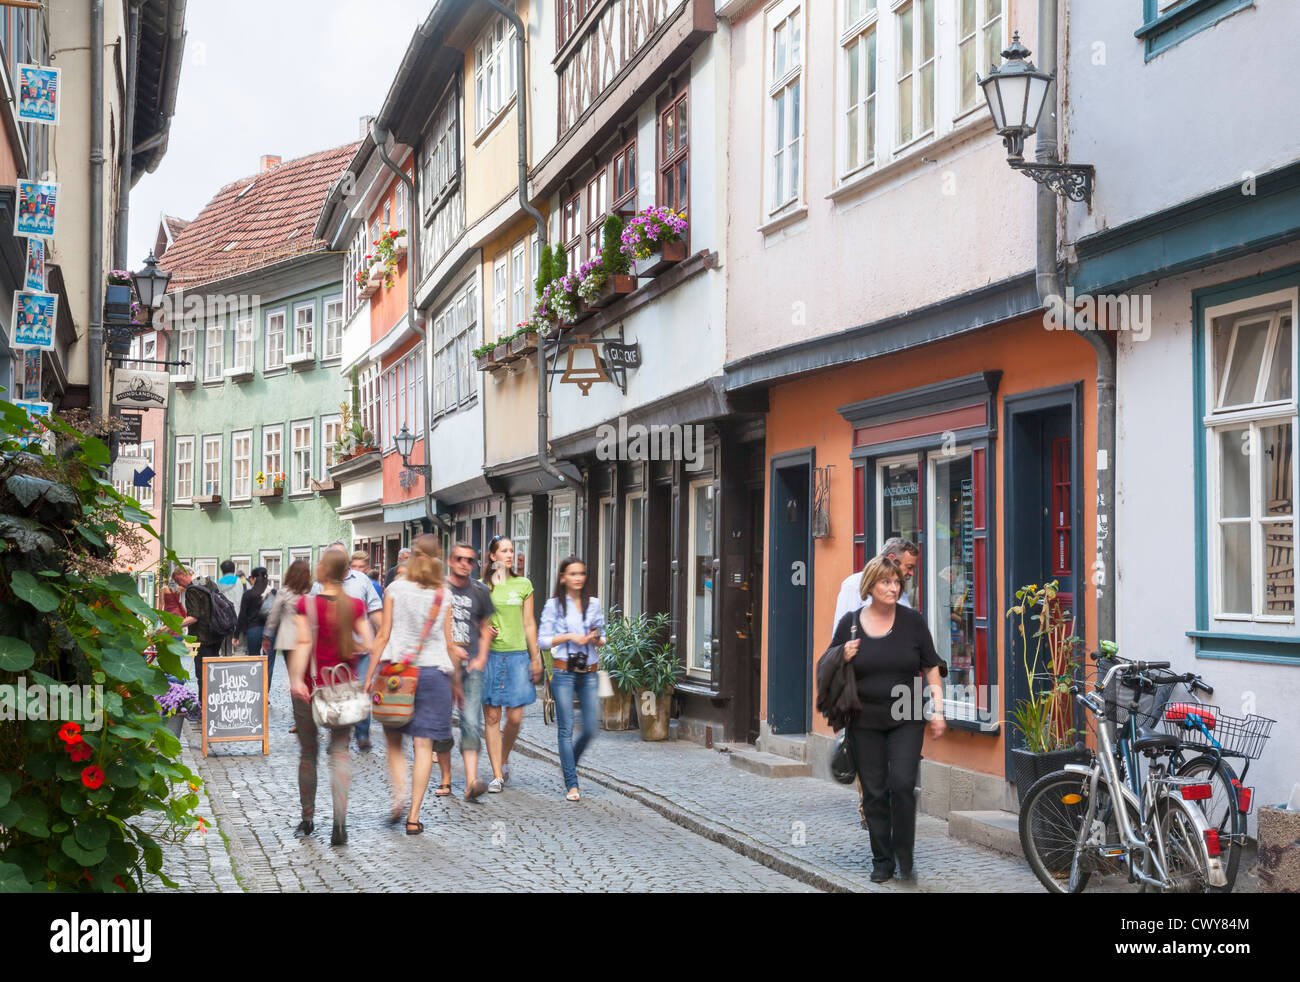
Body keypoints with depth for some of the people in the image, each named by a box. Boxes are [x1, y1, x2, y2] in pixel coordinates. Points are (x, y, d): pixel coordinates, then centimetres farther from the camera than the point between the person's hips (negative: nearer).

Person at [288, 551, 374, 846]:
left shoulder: (306, 604, -7)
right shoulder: (355, 606, -2)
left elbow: (304, 644, -18)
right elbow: (368, 645, -5)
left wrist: (296, 678, -23)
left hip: (310, 687, -1)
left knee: (308, 752, 14)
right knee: (340, 751, 2)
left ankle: (307, 818, 25)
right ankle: (340, 821, -16)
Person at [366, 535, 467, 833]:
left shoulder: (395, 589, 0)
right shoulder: (443, 596, 2)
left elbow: (383, 635, -2)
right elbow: (449, 644, 5)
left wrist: (371, 674, 4)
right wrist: (456, 680, 15)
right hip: (433, 671, 0)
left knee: (394, 740, 14)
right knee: (424, 744, 1)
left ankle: (399, 793, -9)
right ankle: (414, 816, -2)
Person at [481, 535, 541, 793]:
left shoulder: (523, 585, 8)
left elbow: (529, 624, 10)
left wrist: (535, 658, 8)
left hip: (517, 654, 1)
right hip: (490, 654, -1)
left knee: (515, 717, -3)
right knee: (491, 717, 0)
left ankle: (504, 759, 25)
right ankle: (497, 774, 6)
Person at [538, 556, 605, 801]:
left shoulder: (593, 603, 10)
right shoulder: (554, 605, 1)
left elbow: (602, 639, 16)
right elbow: (542, 640, -1)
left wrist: (595, 639, -6)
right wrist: (569, 636, -12)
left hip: (589, 673, 3)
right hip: (564, 672, -3)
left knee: (591, 728, 0)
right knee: (566, 728, -4)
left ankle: (568, 761, 29)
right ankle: (571, 784, 1)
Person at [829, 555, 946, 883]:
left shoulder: (913, 621, 0)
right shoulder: (850, 623, 0)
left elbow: (931, 668, 6)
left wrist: (937, 710, -1)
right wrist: (844, 659, -12)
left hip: (906, 719, -1)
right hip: (865, 722, 1)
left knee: (902, 784, -12)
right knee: (874, 792, 4)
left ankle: (904, 858, 5)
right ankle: (882, 860, 17)